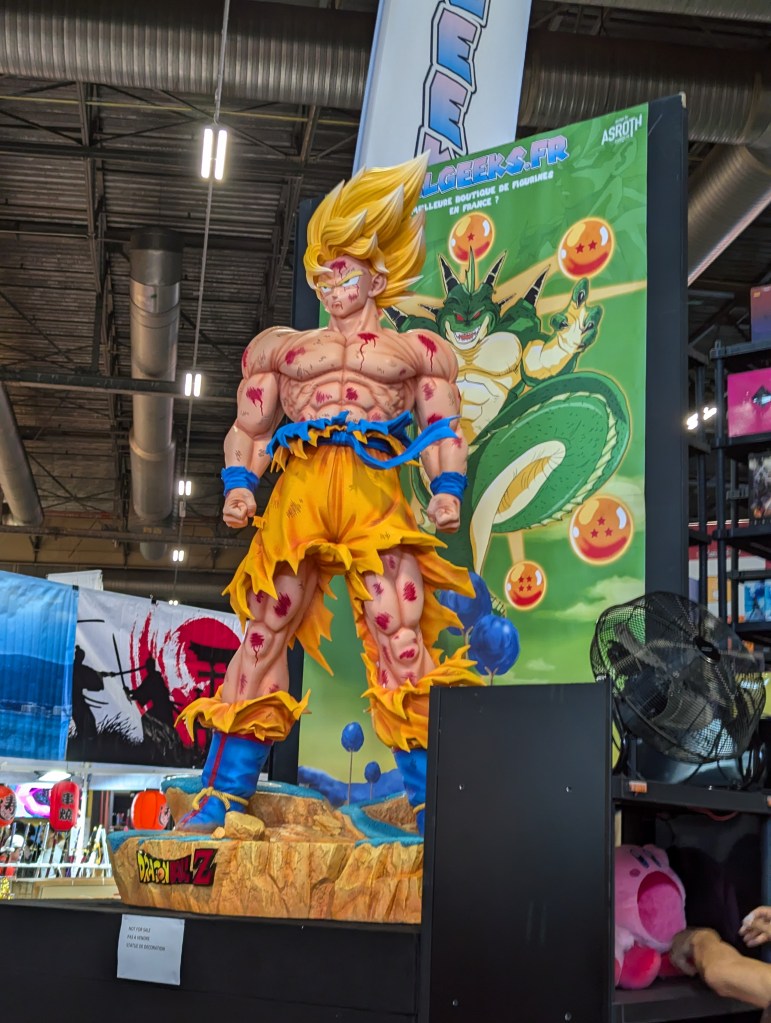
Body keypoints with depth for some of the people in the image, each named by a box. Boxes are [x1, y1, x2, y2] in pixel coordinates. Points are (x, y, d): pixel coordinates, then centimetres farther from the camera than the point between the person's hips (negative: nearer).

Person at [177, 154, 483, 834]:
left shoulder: (415, 349, 23)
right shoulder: (283, 347, 28)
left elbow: (441, 429, 14)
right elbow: (250, 428, 22)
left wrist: (447, 491, -3)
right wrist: (239, 486, 4)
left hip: (376, 495, -2)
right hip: (299, 492, 2)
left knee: (403, 636, -13)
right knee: (265, 633, -3)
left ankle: (433, 802, -9)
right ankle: (221, 797, 3)